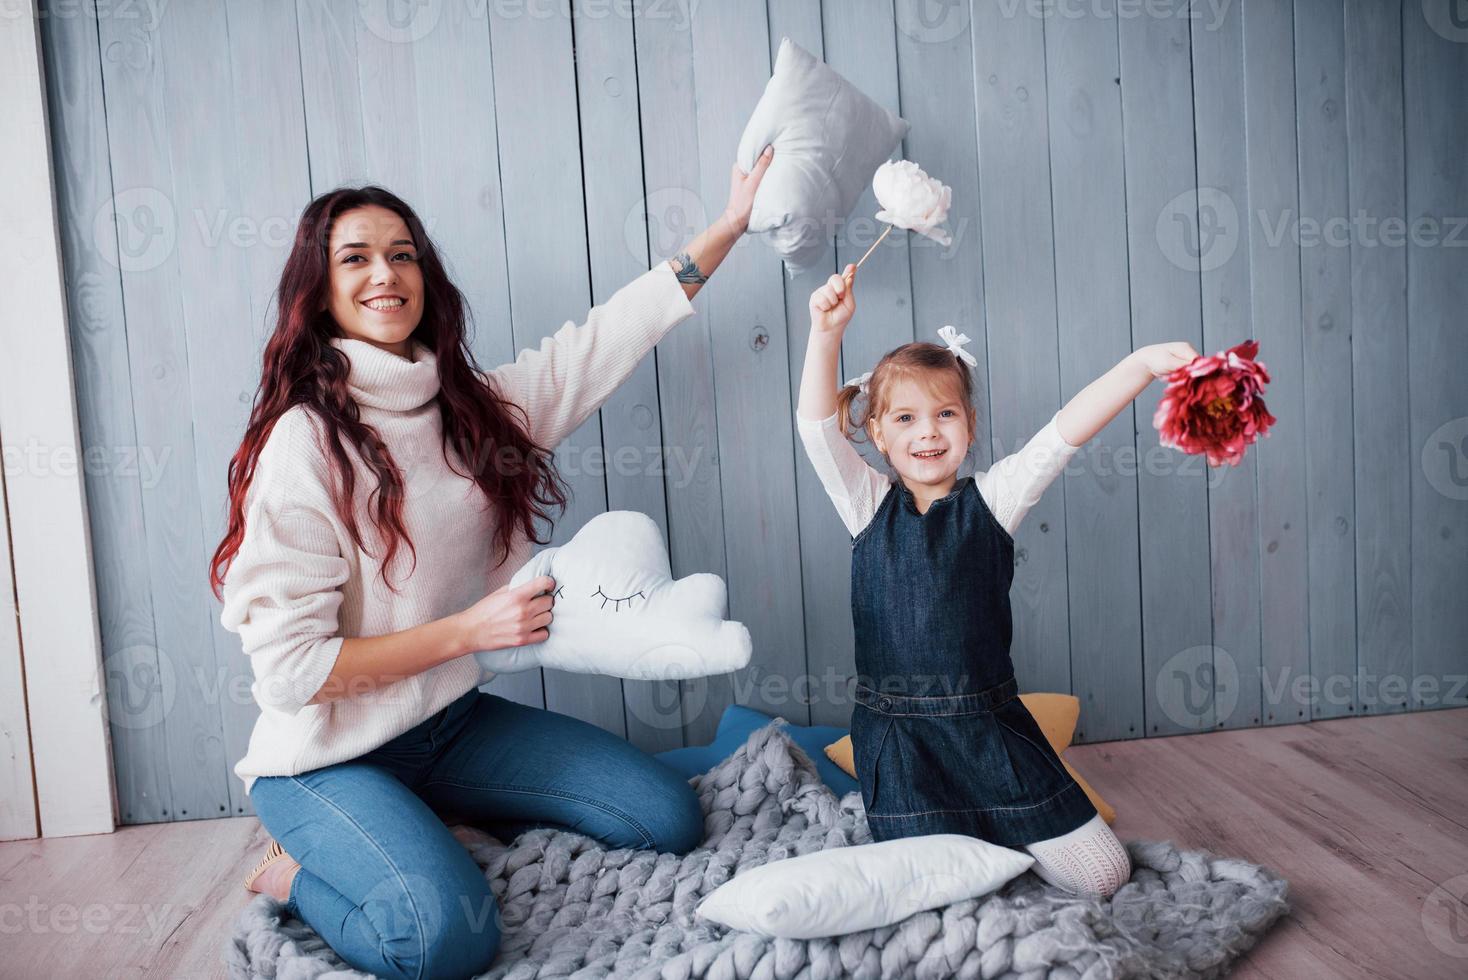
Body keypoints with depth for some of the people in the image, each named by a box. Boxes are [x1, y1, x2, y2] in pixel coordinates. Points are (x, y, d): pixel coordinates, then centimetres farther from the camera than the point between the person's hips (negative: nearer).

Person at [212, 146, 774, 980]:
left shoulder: (472, 402, 0)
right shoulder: (304, 441, -19)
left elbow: (614, 333, 4)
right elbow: (290, 669, -20)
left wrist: (733, 221, 4)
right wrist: (468, 630, -21)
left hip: (452, 721, 7)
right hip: (329, 757, -6)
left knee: (673, 818, 2)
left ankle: (447, 824, 17)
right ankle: (297, 875, 1)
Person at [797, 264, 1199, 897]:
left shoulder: (990, 499, 0)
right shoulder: (869, 506, 1)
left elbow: (1063, 434, -13)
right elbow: (816, 426, -10)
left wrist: (1143, 365, -27)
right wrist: (827, 332, -23)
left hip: (990, 726, 1)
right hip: (897, 737, -1)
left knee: (1104, 874, 3)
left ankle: (991, 837, 31)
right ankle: (965, 839, 27)